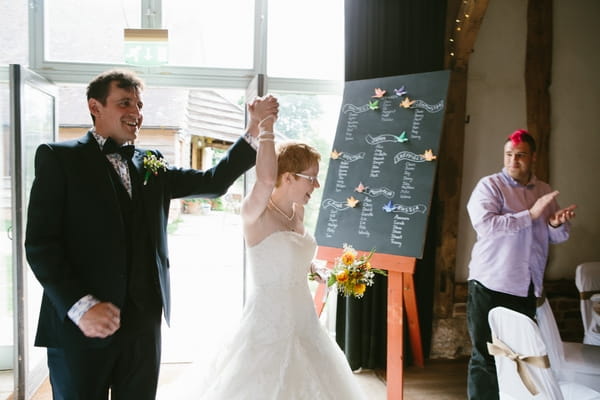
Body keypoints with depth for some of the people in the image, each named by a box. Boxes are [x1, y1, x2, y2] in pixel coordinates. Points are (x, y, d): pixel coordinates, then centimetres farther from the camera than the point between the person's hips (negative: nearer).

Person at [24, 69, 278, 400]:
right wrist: (80, 306, -17)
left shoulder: (152, 165, 12)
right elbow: (39, 242, -8)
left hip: (144, 323, 4)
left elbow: (213, 182, 5)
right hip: (80, 326, -4)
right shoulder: (59, 157, -1)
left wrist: (255, 128, -3)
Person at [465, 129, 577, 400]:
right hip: (491, 286, -5)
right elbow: (484, 225, -21)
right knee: (486, 357, 0)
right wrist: (531, 214, -20)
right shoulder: (489, 185, -5)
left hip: (528, 288, 6)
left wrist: (557, 224, -8)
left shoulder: (545, 191, 12)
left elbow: (557, 238, 15)